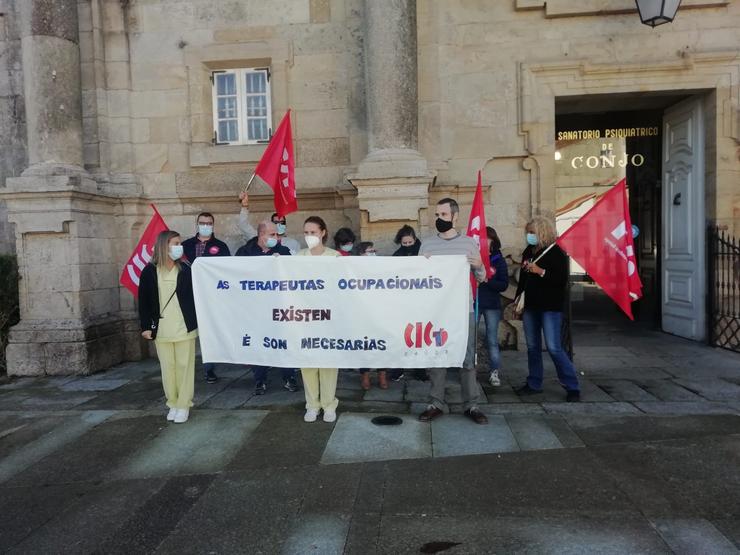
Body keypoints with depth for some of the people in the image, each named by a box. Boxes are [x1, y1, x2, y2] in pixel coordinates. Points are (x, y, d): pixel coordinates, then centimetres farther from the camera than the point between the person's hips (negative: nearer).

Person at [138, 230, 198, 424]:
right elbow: (143, 301, 3)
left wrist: (197, 322, -2)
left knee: (184, 366, 4)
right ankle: (173, 404, 22)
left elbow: (194, 296, 2)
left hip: (184, 328, -1)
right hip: (161, 330, 1)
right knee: (167, 368, 9)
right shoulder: (149, 271, 0)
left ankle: (184, 405, 13)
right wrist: (145, 326, -2)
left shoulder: (185, 269, 0)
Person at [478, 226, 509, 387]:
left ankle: (494, 372, 11)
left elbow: (504, 285, -3)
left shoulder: (498, 260, 2)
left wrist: (487, 280, -16)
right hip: (472, 303, 0)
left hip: (491, 305, 0)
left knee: (492, 340, 4)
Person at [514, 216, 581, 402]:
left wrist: (540, 271, -21)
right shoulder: (528, 252, 12)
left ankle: (572, 387, 1)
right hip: (531, 305, 7)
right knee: (532, 347, 11)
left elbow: (562, 280, -16)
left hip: (550, 307, -7)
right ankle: (534, 384, 22)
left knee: (554, 348, -10)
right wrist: (518, 297, 19)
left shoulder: (556, 252, -9)